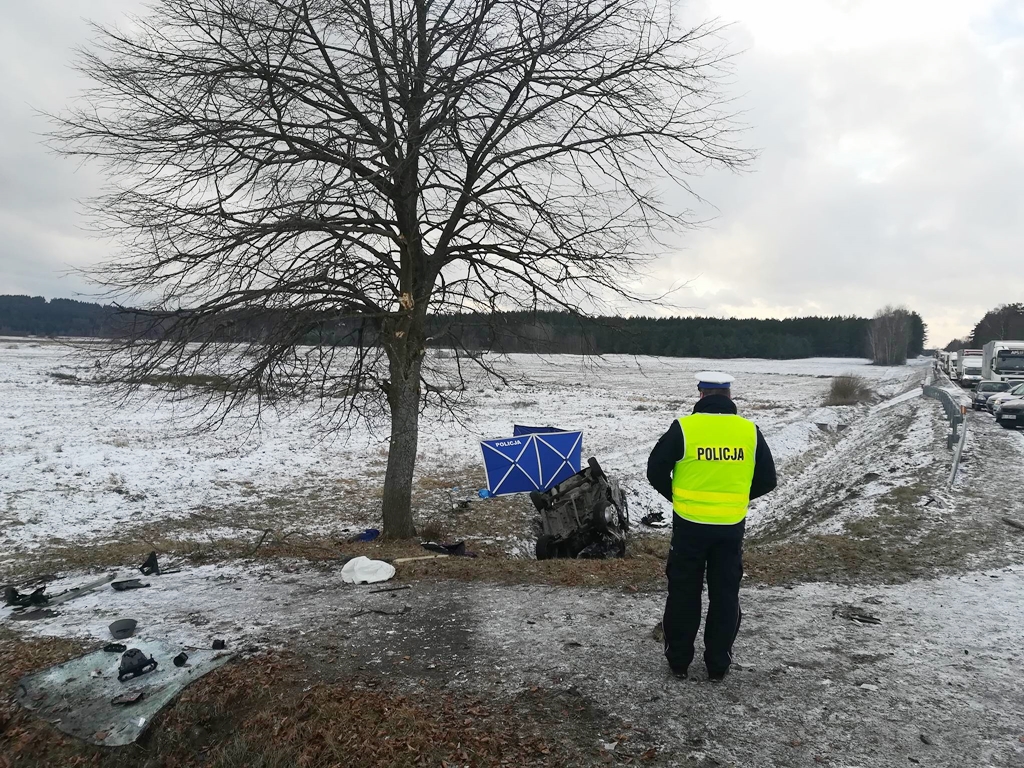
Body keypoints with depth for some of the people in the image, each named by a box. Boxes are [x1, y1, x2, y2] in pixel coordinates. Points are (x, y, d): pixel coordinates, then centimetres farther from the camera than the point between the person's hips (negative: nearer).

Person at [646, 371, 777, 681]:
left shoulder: (684, 427, -11)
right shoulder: (749, 431, -2)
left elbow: (655, 471, -6)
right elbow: (767, 480, 6)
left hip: (690, 524, -2)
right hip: (732, 526, 2)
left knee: (684, 591, 11)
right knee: (725, 594, 13)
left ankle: (678, 660, 20)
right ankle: (718, 664, 21)